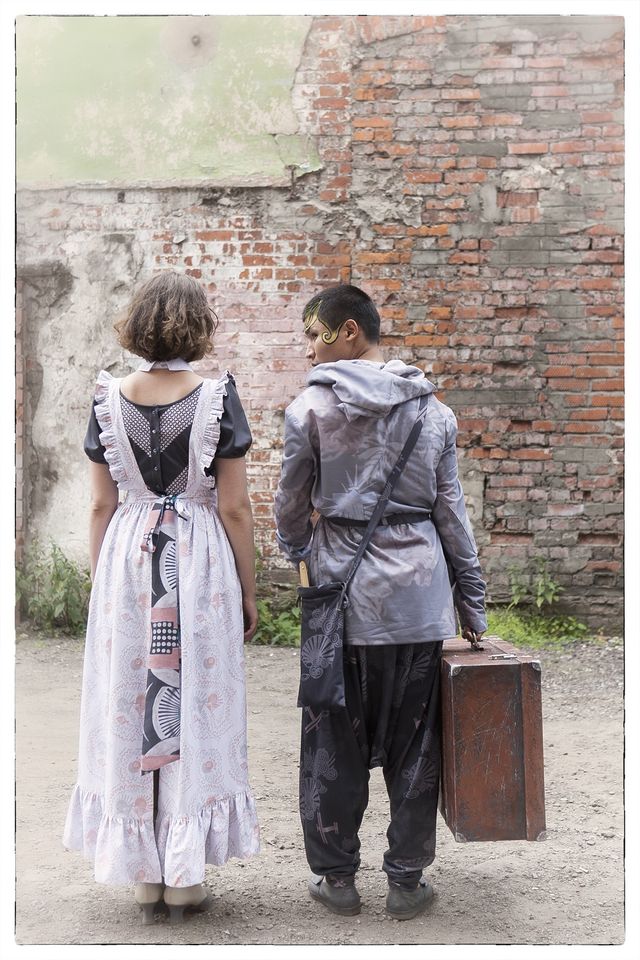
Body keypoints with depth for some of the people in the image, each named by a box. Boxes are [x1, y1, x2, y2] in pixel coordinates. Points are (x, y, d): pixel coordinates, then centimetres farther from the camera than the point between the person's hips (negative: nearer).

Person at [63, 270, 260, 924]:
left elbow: (101, 507, 3)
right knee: (194, 706, 7)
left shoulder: (110, 400, 0)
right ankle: (184, 878, 14)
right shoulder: (216, 398, -8)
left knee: (130, 707, 11)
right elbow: (234, 510, -6)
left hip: (127, 558, 2)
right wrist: (248, 592, 3)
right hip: (198, 561, -2)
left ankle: (145, 876, 20)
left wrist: (101, 580, 14)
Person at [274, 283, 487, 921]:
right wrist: (473, 602, 11)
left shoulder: (311, 408, -6)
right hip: (420, 597, 3)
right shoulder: (432, 409, 4)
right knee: (413, 745, 11)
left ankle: (336, 877, 22)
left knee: (335, 743, 11)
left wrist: (296, 551, 25)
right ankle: (407, 882, 21)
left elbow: (292, 504, 3)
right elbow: (450, 510, 6)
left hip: (343, 591, -3)